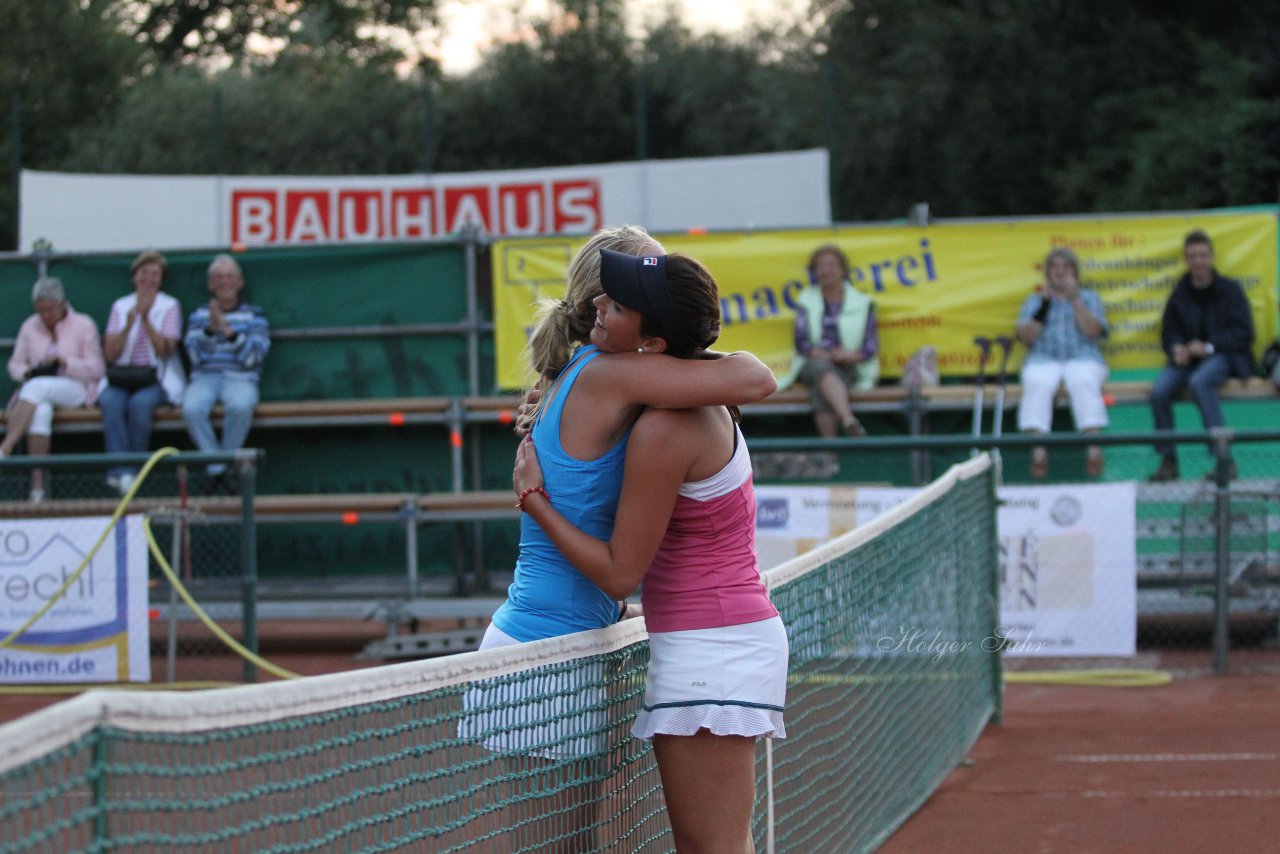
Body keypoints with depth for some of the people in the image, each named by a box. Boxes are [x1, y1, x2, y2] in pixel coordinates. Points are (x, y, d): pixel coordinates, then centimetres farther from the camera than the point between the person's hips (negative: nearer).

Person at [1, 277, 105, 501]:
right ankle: (38, 483, -43)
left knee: (37, 388, -36)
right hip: (40, 393, 2)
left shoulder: (83, 325, 4)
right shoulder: (29, 327, 14)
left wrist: (64, 362, -15)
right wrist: (26, 372, -8)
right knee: (40, 411, -37)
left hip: (76, 390, -2)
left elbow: (95, 369, 0)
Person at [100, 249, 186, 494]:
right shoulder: (120, 306, 14)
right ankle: (121, 471, -38)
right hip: (121, 377, 2)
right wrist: (129, 323, -9)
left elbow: (165, 350, -5)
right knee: (111, 402, -33)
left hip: (156, 379, -2)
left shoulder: (170, 306, 8)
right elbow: (110, 354, 5)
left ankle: (132, 468, -27)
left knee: (141, 402, -36)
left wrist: (146, 319, -14)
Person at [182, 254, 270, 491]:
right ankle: (217, 469, -22)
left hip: (240, 379, -1)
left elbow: (252, 358, -3)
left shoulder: (254, 316, 11)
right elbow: (196, 355, 1)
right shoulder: (199, 315, 15)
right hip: (205, 378, 1)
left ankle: (227, 461, -18)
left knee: (240, 406, -38)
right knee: (192, 409, -34)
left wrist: (228, 331, -14)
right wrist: (210, 328, -13)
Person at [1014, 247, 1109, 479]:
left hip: (1082, 358, -1)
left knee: (1083, 382, -37)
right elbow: (1025, 337, 7)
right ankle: (1038, 449, -46)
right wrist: (1044, 307, -3)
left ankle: (1093, 448, -46)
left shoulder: (1089, 298, 21)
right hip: (1043, 360, 1)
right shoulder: (1034, 301, 23)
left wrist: (1075, 300, -7)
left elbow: (1093, 331, 1)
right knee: (1038, 384, -36)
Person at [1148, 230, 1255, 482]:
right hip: (1188, 358, 4)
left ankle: (1224, 459, -36)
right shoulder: (1179, 294, 12)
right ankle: (1168, 461, -14)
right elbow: (1169, 332, 16)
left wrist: (1209, 347, -17)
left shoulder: (1230, 290, 2)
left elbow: (1243, 333, -4)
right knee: (1159, 390, -27)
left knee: (1199, 381, -38)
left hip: (1222, 357, -4)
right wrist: (1176, 349, -9)